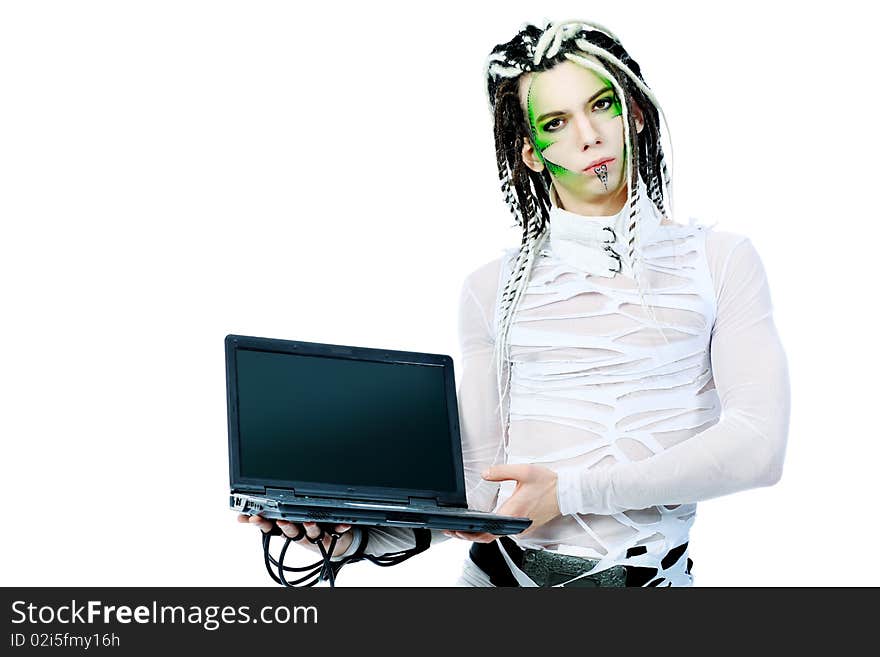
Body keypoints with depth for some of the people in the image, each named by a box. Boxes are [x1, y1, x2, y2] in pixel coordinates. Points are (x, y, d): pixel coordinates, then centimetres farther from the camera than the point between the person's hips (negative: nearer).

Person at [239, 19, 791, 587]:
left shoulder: (720, 261, 6)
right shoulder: (493, 289, 11)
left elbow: (759, 445, -6)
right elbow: (477, 489, 6)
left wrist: (571, 490, -13)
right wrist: (355, 535, -11)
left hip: (650, 573, -1)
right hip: (501, 570, 1)